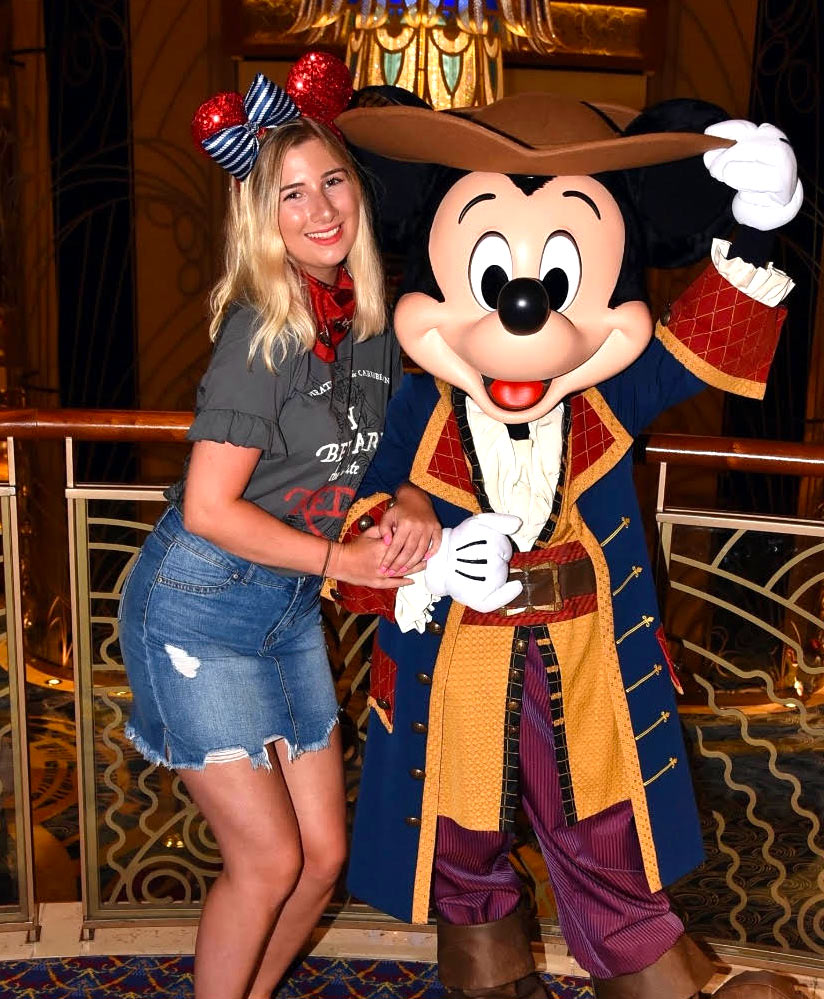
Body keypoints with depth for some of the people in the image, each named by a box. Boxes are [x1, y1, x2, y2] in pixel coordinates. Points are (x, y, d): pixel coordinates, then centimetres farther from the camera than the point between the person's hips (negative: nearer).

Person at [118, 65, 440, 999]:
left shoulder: (369, 319, 1)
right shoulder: (262, 332, -19)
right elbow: (208, 509, -21)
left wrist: (413, 509, -11)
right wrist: (343, 558, -17)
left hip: (290, 607, 7)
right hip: (198, 605, -7)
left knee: (323, 856, 11)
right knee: (267, 859, -2)